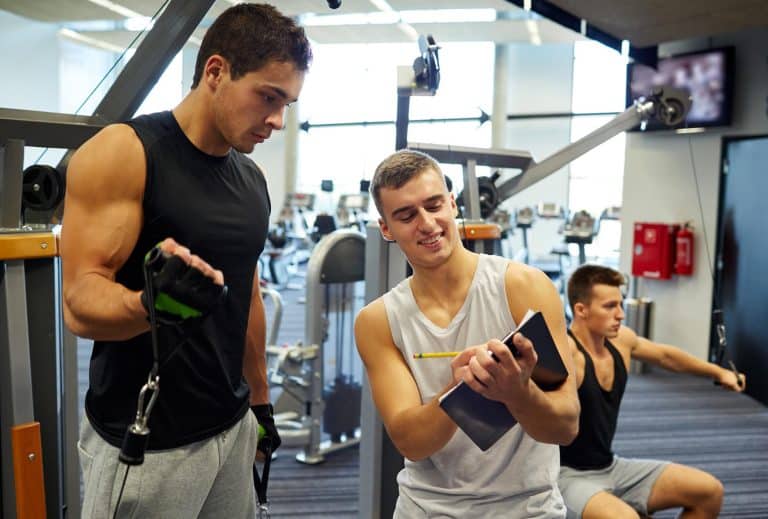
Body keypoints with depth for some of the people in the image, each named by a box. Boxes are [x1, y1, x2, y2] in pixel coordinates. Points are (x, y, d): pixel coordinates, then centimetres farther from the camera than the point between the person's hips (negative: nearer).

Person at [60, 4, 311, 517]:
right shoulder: (122, 152, -14)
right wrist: (152, 303, -38)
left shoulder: (252, 178, 6)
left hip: (232, 427, 6)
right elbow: (81, 303, -17)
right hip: (146, 443, -6)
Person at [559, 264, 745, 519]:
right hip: (567, 475, -8)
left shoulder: (621, 339, 1)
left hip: (611, 467, 9)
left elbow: (666, 355, 22)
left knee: (710, 491, 10)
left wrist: (719, 372, 34)